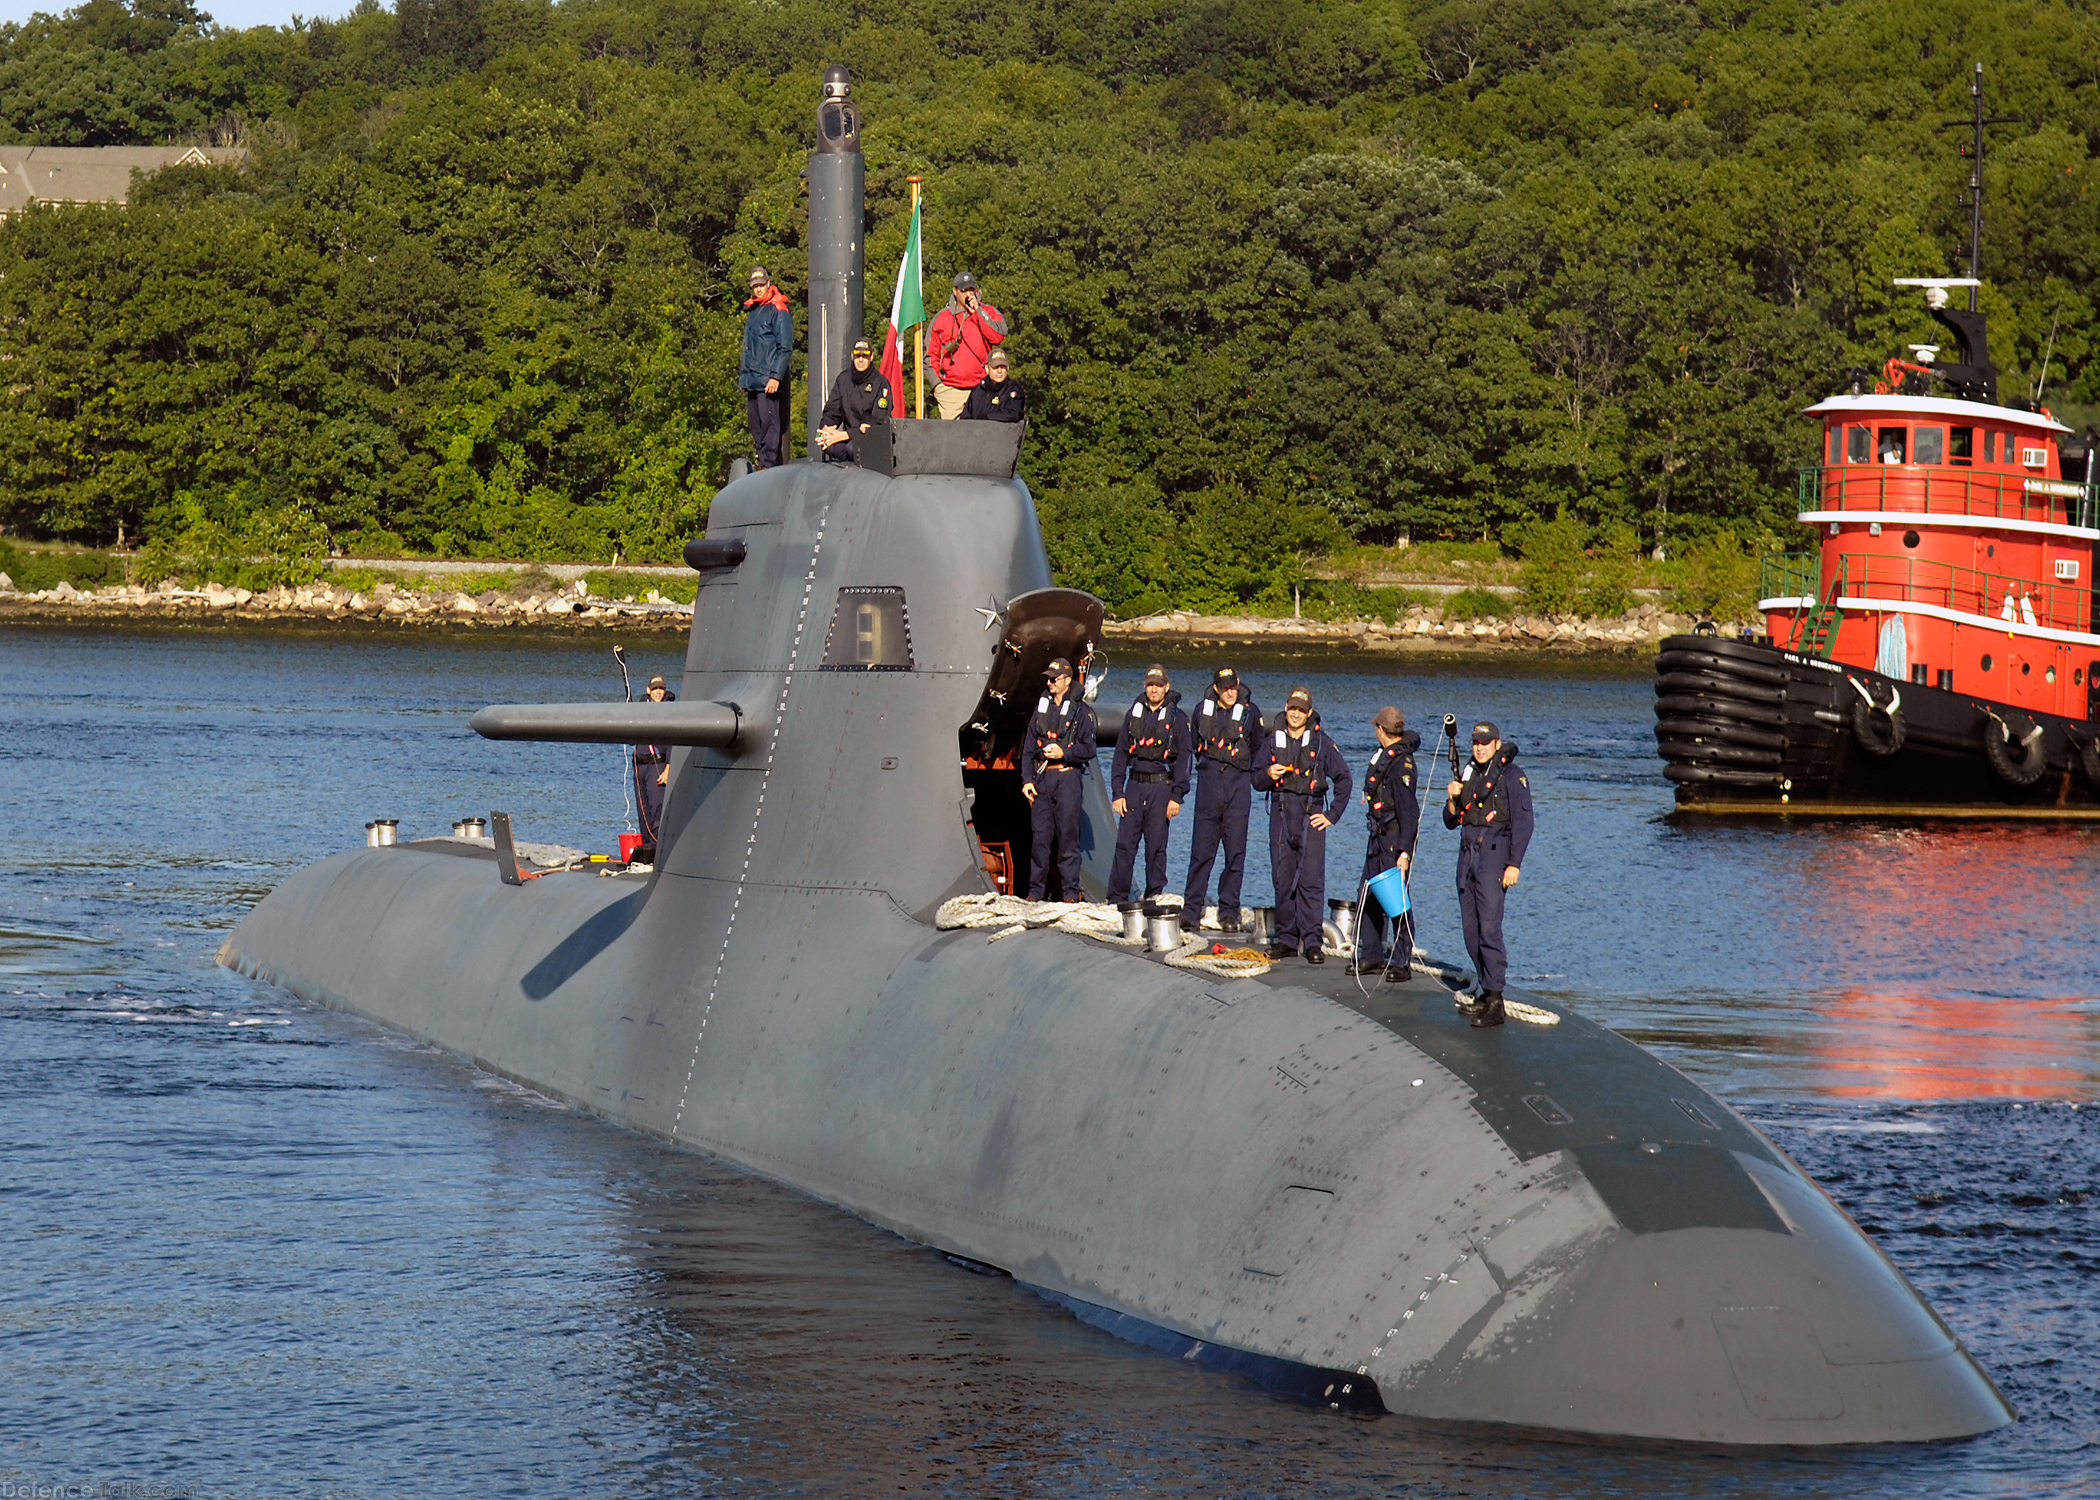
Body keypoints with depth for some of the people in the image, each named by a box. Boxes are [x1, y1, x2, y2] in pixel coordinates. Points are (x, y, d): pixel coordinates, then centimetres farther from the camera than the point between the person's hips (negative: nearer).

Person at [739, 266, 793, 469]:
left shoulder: (778, 310, -6)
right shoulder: (752, 310, 19)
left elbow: (785, 348, -11)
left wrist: (776, 376, -17)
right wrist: (743, 375, 22)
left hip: (768, 378, -9)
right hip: (752, 379, 9)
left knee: (769, 421, -10)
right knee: (755, 422, 10)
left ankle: (768, 462, -11)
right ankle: (760, 457, 16)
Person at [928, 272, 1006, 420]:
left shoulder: (988, 312, 10)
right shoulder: (941, 318, 12)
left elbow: (999, 337, -9)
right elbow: (931, 355, 15)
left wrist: (977, 311, -7)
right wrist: (936, 384, 4)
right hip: (950, 390, 1)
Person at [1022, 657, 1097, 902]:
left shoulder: (1080, 711, 1)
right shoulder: (1041, 706, 15)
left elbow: (1088, 749, -1)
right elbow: (1030, 747, 16)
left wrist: (1063, 753, -14)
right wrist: (1027, 780, 8)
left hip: (1068, 777, -4)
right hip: (1042, 778, 4)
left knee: (1068, 834, -5)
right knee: (1039, 834, 2)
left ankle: (1070, 891, -1)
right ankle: (1036, 891, 7)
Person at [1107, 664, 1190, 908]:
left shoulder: (1177, 718, 3)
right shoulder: (1134, 714, 11)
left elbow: (1183, 759, 0)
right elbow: (1120, 755, 11)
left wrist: (1177, 796, -8)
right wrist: (1118, 792, 2)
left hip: (1161, 787, -2)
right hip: (1135, 786, 2)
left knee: (1156, 846, 0)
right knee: (1125, 844, -3)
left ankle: (1155, 895, 7)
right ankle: (1117, 898, -1)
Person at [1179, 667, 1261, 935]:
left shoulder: (1250, 712, 2)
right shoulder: (1203, 709, 6)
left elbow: (1257, 748, 15)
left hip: (1238, 785, -1)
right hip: (1208, 782, 1)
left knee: (1235, 852, 0)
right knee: (1202, 850, -2)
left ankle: (1229, 913, 6)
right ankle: (1191, 911, 1)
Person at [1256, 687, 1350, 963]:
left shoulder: (1321, 742, 2)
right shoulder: (1273, 741, 11)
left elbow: (1343, 779, 5)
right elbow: (1256, 779, 16)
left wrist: (1333, 814, 0)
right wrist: (1268, 775, -7)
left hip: (1311, 816, -3)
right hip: (1281, 815, 3)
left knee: (1311, 880, -9)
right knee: (1283, 880, 5)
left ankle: (1313, 941, -10)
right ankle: (1286, 939, 11)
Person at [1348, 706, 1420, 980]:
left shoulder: (1402, 763, -19)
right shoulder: (1383, 755, 8)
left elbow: (1408, 810, -22)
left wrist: (1405, 852, -26)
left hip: (1396, 837, -10)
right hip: (1379, 836, 10)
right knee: (1368, 899, 13)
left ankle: (1403, 964, 0)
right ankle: (1371, 956, 23)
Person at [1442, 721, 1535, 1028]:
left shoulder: (1512, 776, -5)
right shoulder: (1469, 775, 16)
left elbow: (1523, 821, -9)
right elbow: (1451, 821, 19)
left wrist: (1514, 864, -16)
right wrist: (1453, 799, -2)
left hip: (1494, 855, -7)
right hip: (1467, 855, 7)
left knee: (1489, 927, -14)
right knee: (1471, 930, 7)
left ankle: (1495, 1004, -15)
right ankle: (1487, 993, 17)